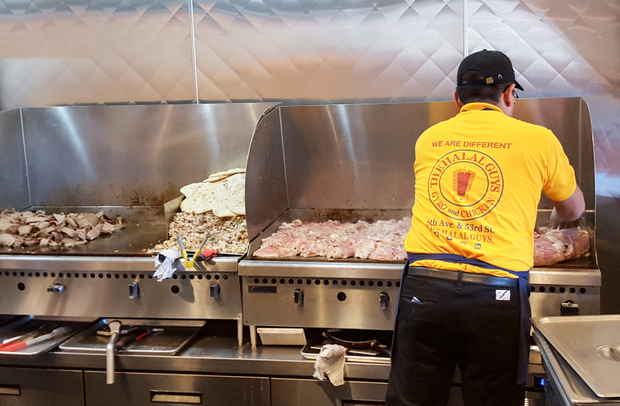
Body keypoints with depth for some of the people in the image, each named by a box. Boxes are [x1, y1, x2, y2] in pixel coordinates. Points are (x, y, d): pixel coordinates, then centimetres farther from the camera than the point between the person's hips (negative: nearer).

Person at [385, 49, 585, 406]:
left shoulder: (429, 139, 12)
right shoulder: (538, 139, 6)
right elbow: (574, 210, 23)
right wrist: (552, 220, 48)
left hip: (424, 287, 2)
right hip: (496, 294, -2)